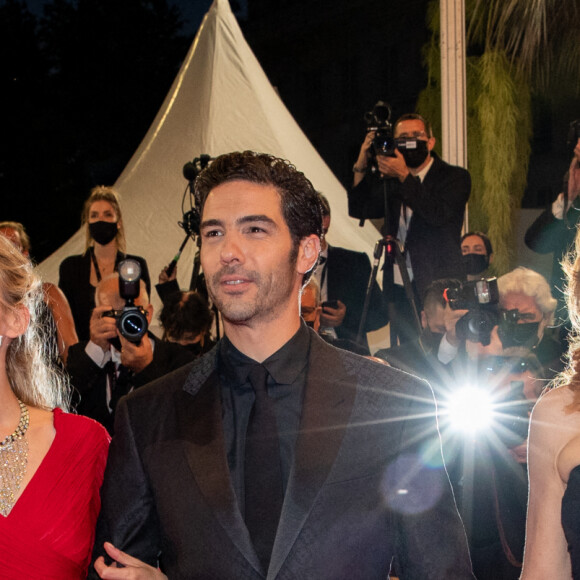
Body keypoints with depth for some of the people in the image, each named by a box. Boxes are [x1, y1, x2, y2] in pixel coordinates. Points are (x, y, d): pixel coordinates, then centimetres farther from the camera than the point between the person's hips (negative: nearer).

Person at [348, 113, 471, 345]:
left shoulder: (454, 177, 0)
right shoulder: (391, 182, 16)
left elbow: (439, 214, -16)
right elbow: (359, 209, 9)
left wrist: (404, 176, -18)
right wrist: (362, 165, 0)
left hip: (438, 288, -4)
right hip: (399, 290, 5)